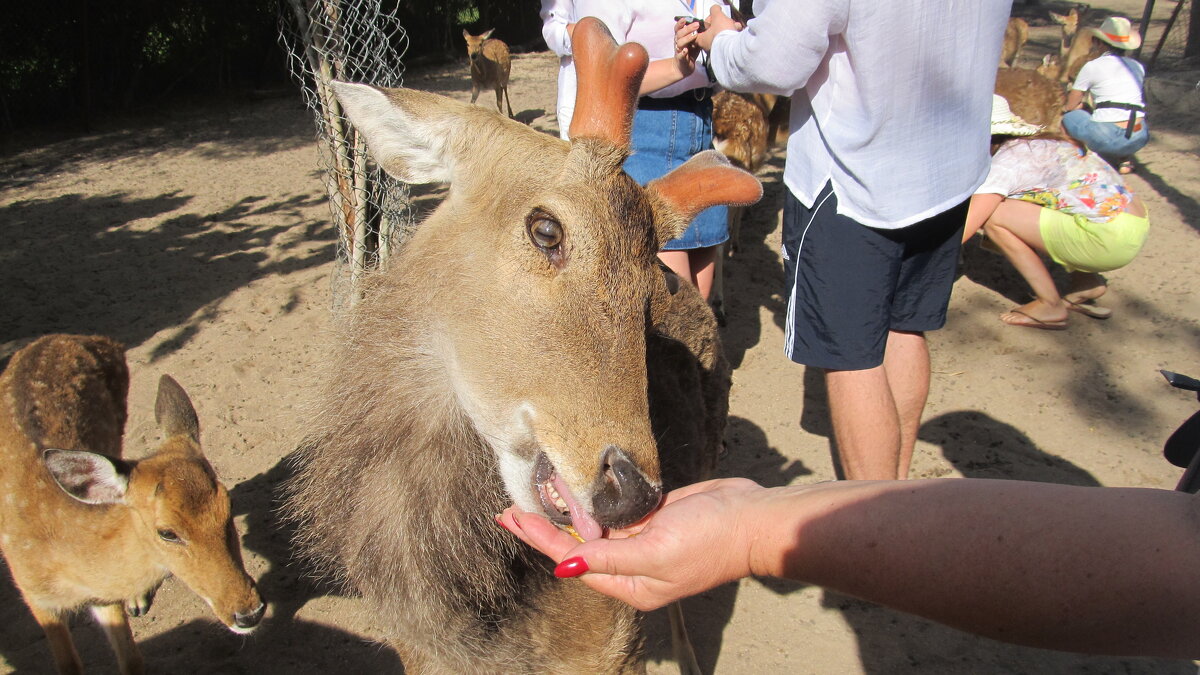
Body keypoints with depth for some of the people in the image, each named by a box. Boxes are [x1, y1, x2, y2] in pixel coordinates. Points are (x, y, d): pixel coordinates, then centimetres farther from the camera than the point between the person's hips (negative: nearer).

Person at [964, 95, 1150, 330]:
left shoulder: (1006, 162, -11)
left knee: (993, 216, -11)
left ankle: (1051, 305, -2)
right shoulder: (1035, 144, 15)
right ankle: (1086, 282, 18)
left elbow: (962, 229, -14)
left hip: (1111, 239, -9)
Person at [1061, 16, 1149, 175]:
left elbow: (1070, 106, 9)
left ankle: (1108, 158, 5)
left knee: (1070, 117, 20)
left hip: (1108, 139, -5)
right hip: (1140, 140, 5)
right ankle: (1124, 158, 13)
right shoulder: (1138, 66, 15)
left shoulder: (1092, 66, 0)